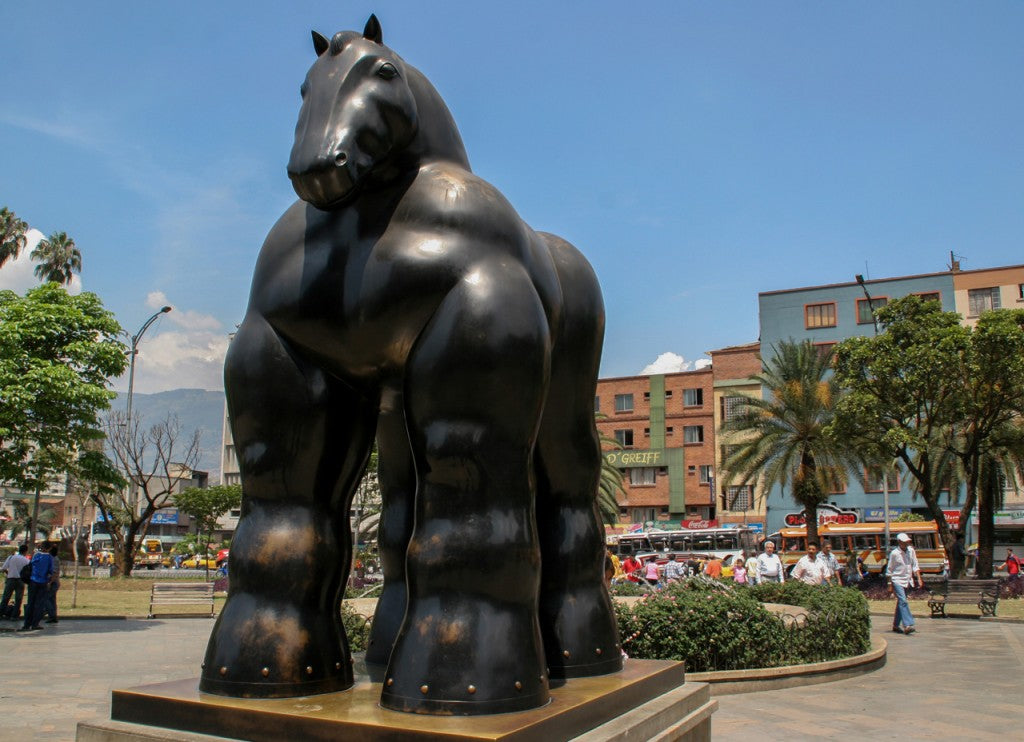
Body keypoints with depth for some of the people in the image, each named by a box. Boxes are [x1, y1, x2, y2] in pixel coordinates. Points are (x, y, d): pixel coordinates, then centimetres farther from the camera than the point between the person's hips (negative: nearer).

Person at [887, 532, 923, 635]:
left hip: (907, 580, 6)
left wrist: (919, 579, -1)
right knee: (903, 601, -17)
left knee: (901, 602, 12)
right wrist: (890, 585, -4)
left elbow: (915, 566, 10)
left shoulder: (911, 551, 4)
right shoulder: (894, 553, -10)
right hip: (897, 581, -6)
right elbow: (889, 571, -4)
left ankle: (896, 625, 21)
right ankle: (907, 625, -23)